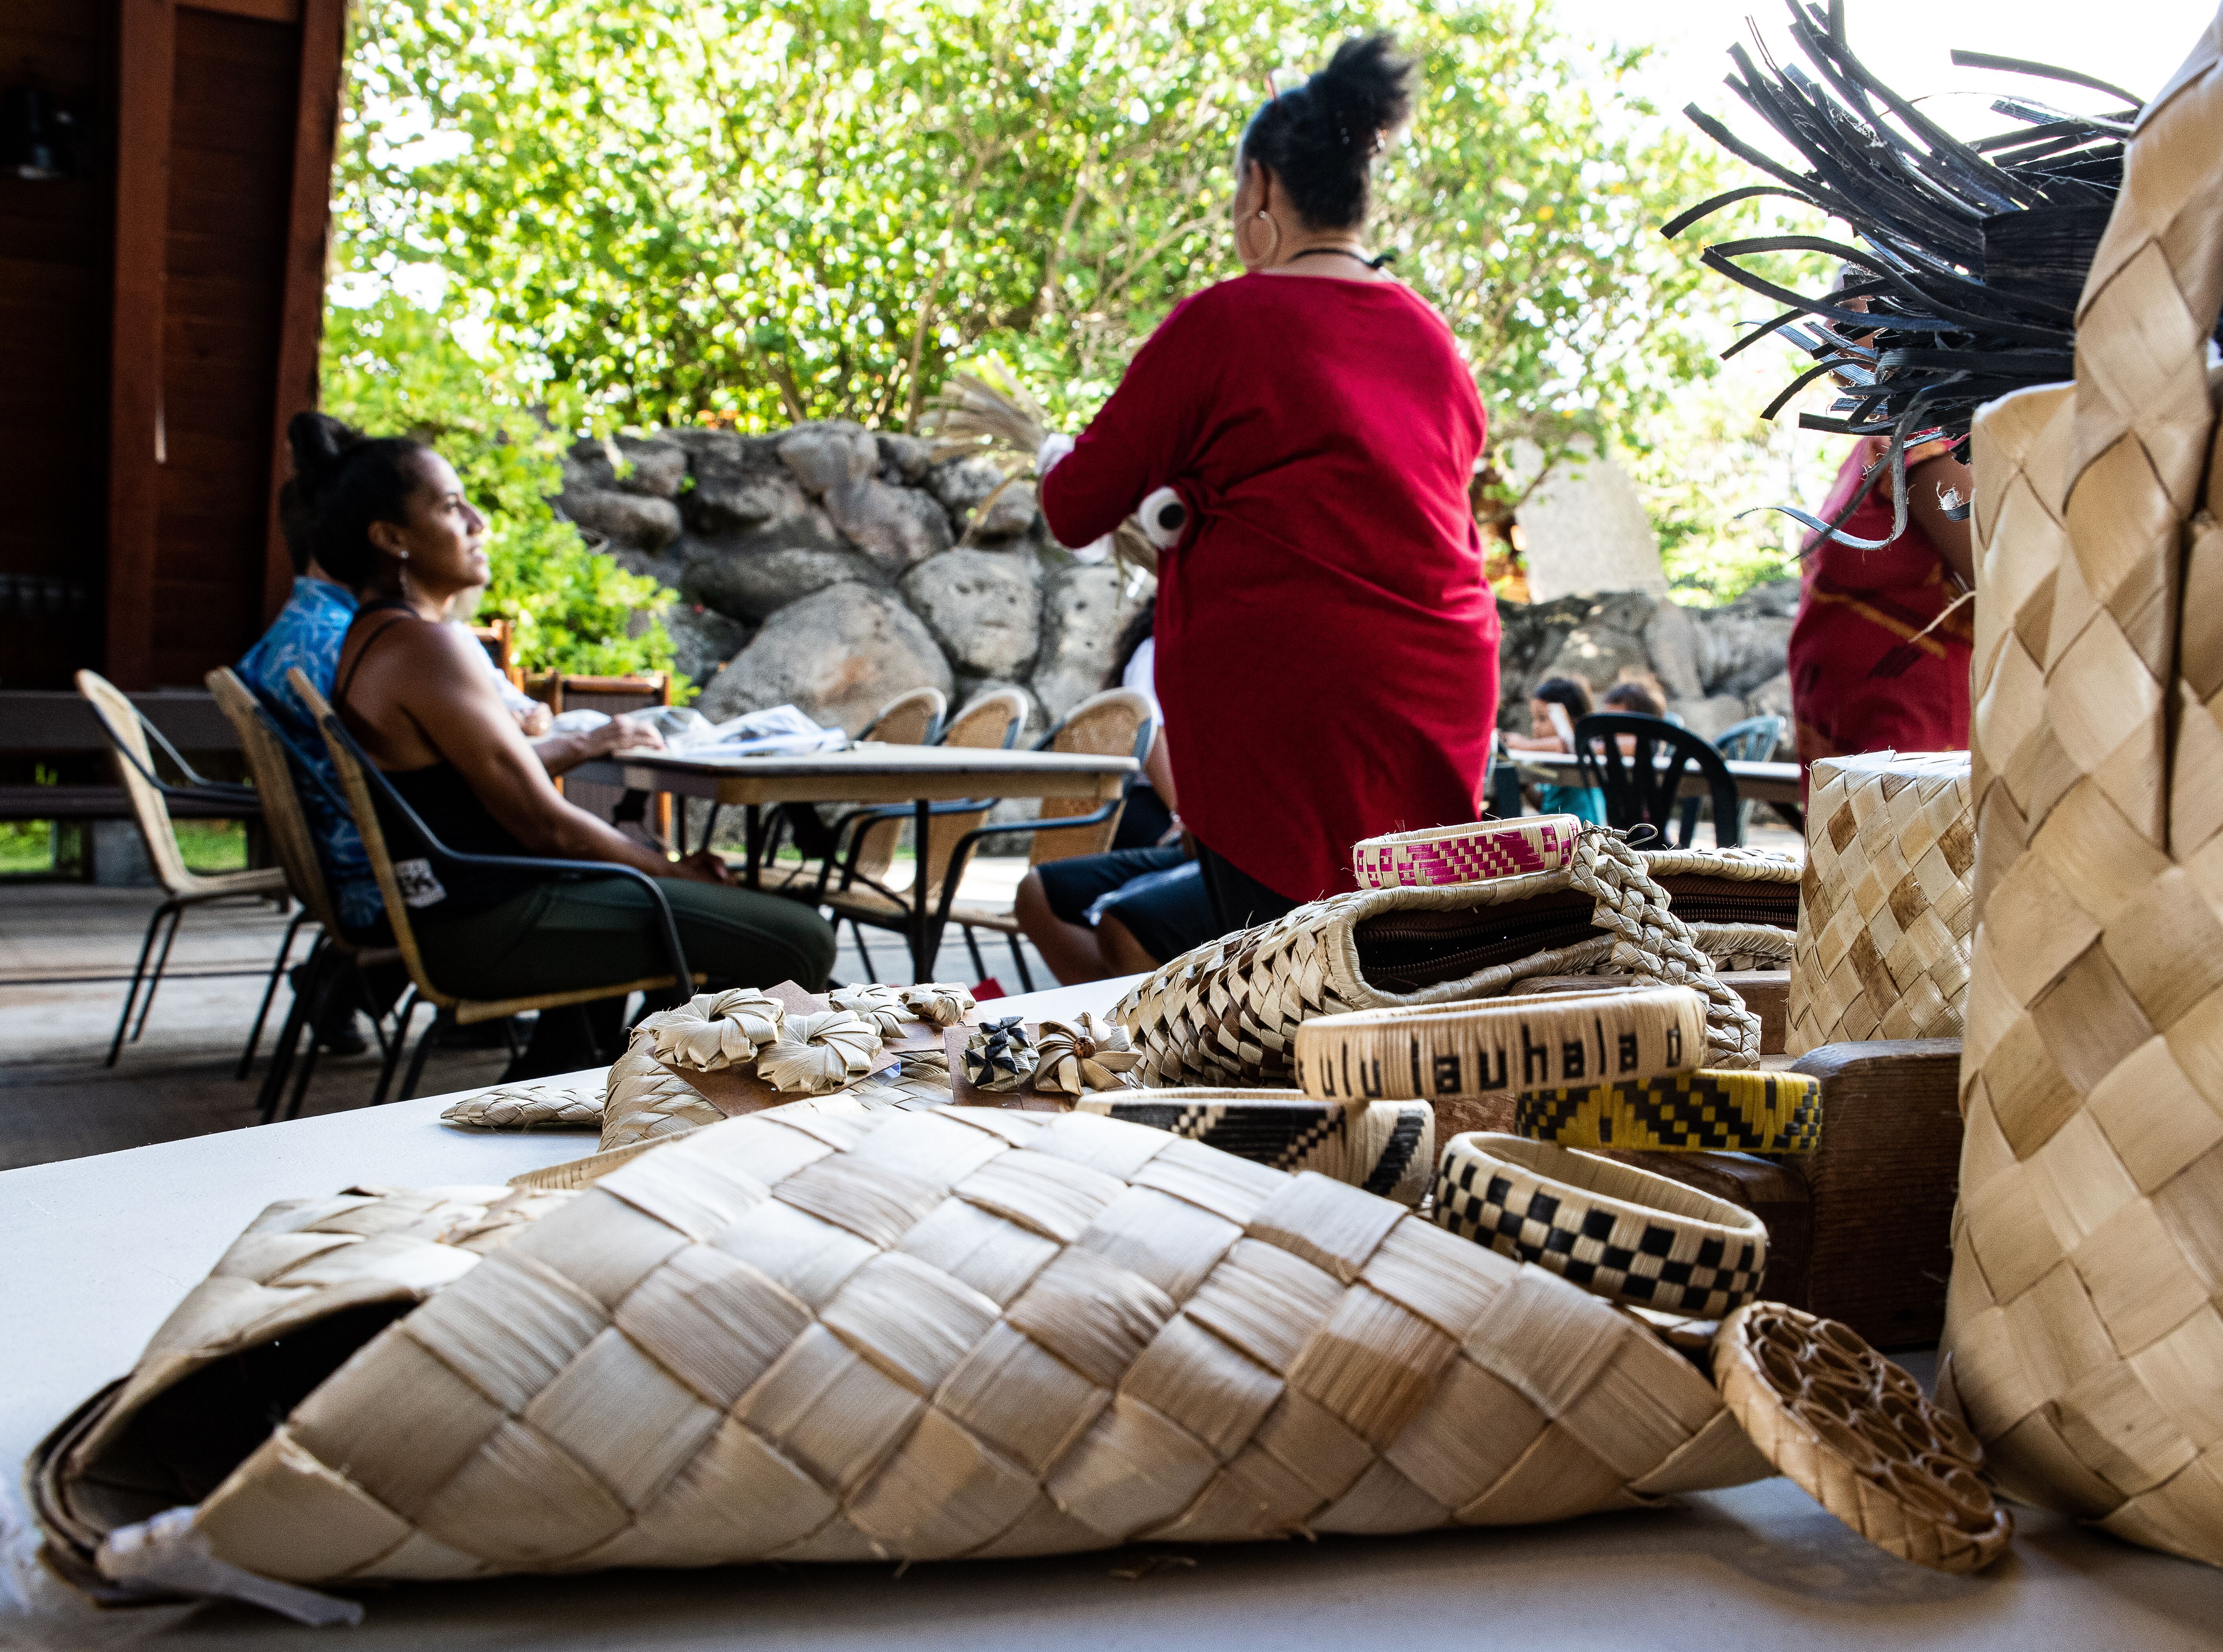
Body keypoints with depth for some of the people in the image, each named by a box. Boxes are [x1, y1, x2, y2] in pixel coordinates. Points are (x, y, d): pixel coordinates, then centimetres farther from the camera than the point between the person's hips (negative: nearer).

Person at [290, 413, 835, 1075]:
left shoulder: (368, 639, 12)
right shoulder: (429, 646, -20)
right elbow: (542, 823, -20)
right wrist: (674, 872, -7)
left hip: (451, 909, 11)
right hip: (495, 923, -11)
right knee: (799, 941, -14)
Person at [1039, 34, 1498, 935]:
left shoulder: (1223, 322, -6)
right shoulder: (1433, 338, 11)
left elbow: (1076, 511, -1)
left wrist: (1053, 453, 23)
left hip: (1287, 707, -6)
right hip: (1446, 703, 6)